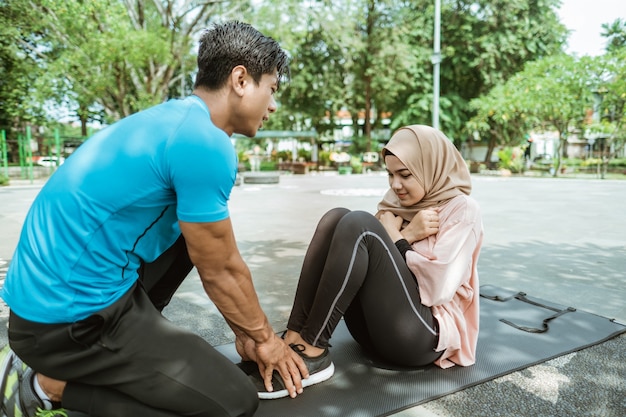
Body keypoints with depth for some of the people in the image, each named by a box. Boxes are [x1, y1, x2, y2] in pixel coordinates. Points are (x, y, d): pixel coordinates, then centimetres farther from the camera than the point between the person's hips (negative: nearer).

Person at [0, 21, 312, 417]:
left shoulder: (176, 119, 9)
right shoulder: (204, 145, -22)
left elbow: (216, 258, 14)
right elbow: (221, 270, -11)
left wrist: (246, 331, 19)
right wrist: (263, 336, 7)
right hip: (71, 315, -10)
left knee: (198, 234, 22)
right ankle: (48, 385, 0)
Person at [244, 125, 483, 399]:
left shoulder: (462, 210, -4)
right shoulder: (398, 201, 14)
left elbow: (437, 290, -16)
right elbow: (369, 258, 5)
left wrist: (397, 239, -9)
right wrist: (406, 236, -10)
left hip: (422, 332, -6)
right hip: (374, 325, 6)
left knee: (359, 225, -25)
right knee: (336, 218, -13)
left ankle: (311, 353, -24)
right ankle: (295, 339, -22)